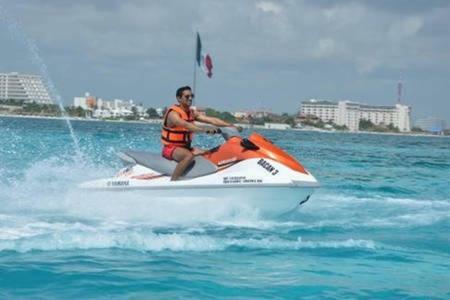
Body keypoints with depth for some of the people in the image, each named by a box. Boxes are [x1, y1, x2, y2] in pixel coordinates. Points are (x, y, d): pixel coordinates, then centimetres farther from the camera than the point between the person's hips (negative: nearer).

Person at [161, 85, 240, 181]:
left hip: (186, 147, 8)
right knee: (189, 155, -36)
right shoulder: (173, 113, -17)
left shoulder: (192, 113, 7)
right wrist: (205, 130, -50)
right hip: (171, 148, -8)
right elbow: (186, 125, -36)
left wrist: (232, 126, -12)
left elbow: (211, 120, -1)